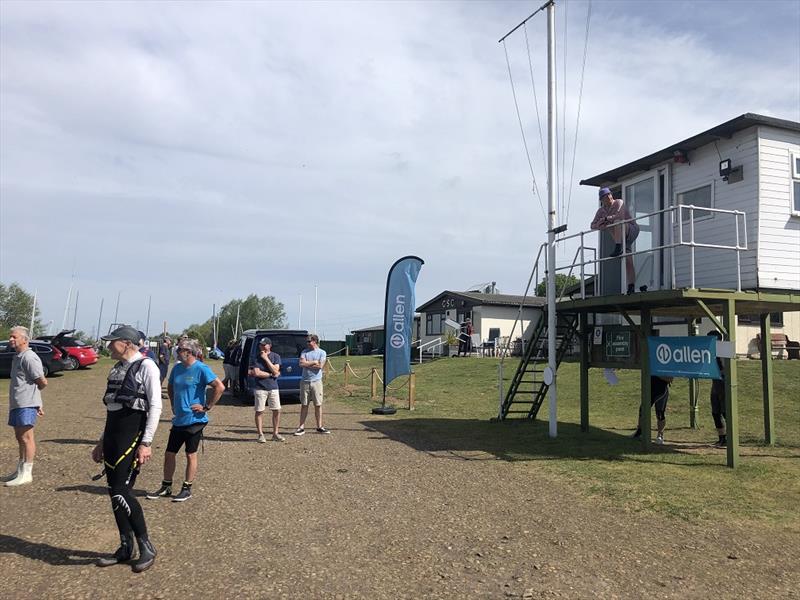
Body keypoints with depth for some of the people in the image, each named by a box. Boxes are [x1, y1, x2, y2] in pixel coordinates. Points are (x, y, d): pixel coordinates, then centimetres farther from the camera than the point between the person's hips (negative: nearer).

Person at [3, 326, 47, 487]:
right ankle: (20, 470, 27)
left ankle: (26, 473, -1)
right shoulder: (17, 357, 17)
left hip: (26, 404, -10)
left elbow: (42, 382, -18)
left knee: (26, 437, -6)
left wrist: (31, 392, 4)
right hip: (17, 403, 10)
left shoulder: (29, 357, -14)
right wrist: (38, 404, 17)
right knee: (20, 437, 17)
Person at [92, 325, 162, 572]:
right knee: (114, 493, 10)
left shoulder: (146, 366, -9)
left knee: (121, 492, -11)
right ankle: (125, 548, 23)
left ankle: (146, 547, 4)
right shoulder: (117, 369, 15)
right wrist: (102, 442, 21)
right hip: (112, 435, 8)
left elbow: (155, 407, -14)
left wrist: (146, 443, -18)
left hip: (132, 436, -8)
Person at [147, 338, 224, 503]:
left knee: (191, 455, 5)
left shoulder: (201, 369, -15)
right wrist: (174, 405, 14)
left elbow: (220, 387, -23)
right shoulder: (177, 368, 6)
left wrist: (207, 407, -19)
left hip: (194, 420, -7)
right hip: (178, 420, 7)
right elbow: (170, 388, 24)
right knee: (169, 453, 12)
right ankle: (166, 487, 27)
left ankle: (187, 489, 18)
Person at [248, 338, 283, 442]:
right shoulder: (256, 358, -1)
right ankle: (260, 435, 10)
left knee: (277, 410, 2)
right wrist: (271, 375, -8)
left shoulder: (276, 356, 3)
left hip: (273, 387, 2)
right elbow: (257, 373, -11)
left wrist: (266, 359, -13)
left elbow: (275, 371, -10)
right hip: (260, 388, -2)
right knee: (259, 411, 0)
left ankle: (275, 434, 14)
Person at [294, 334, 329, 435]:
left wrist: (307, 364, -6)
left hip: (316, 381, -1)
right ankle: (302, 427, 9)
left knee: (318, 405, 2)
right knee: (304, 405, 4)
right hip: (305, 381, 1)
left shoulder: (322, 353, 3)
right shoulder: (304, 352, 8)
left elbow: (320, 366, -11)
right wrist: (314, 362, -7)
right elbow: (301, 363, -8)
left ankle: (319, 427, 11)